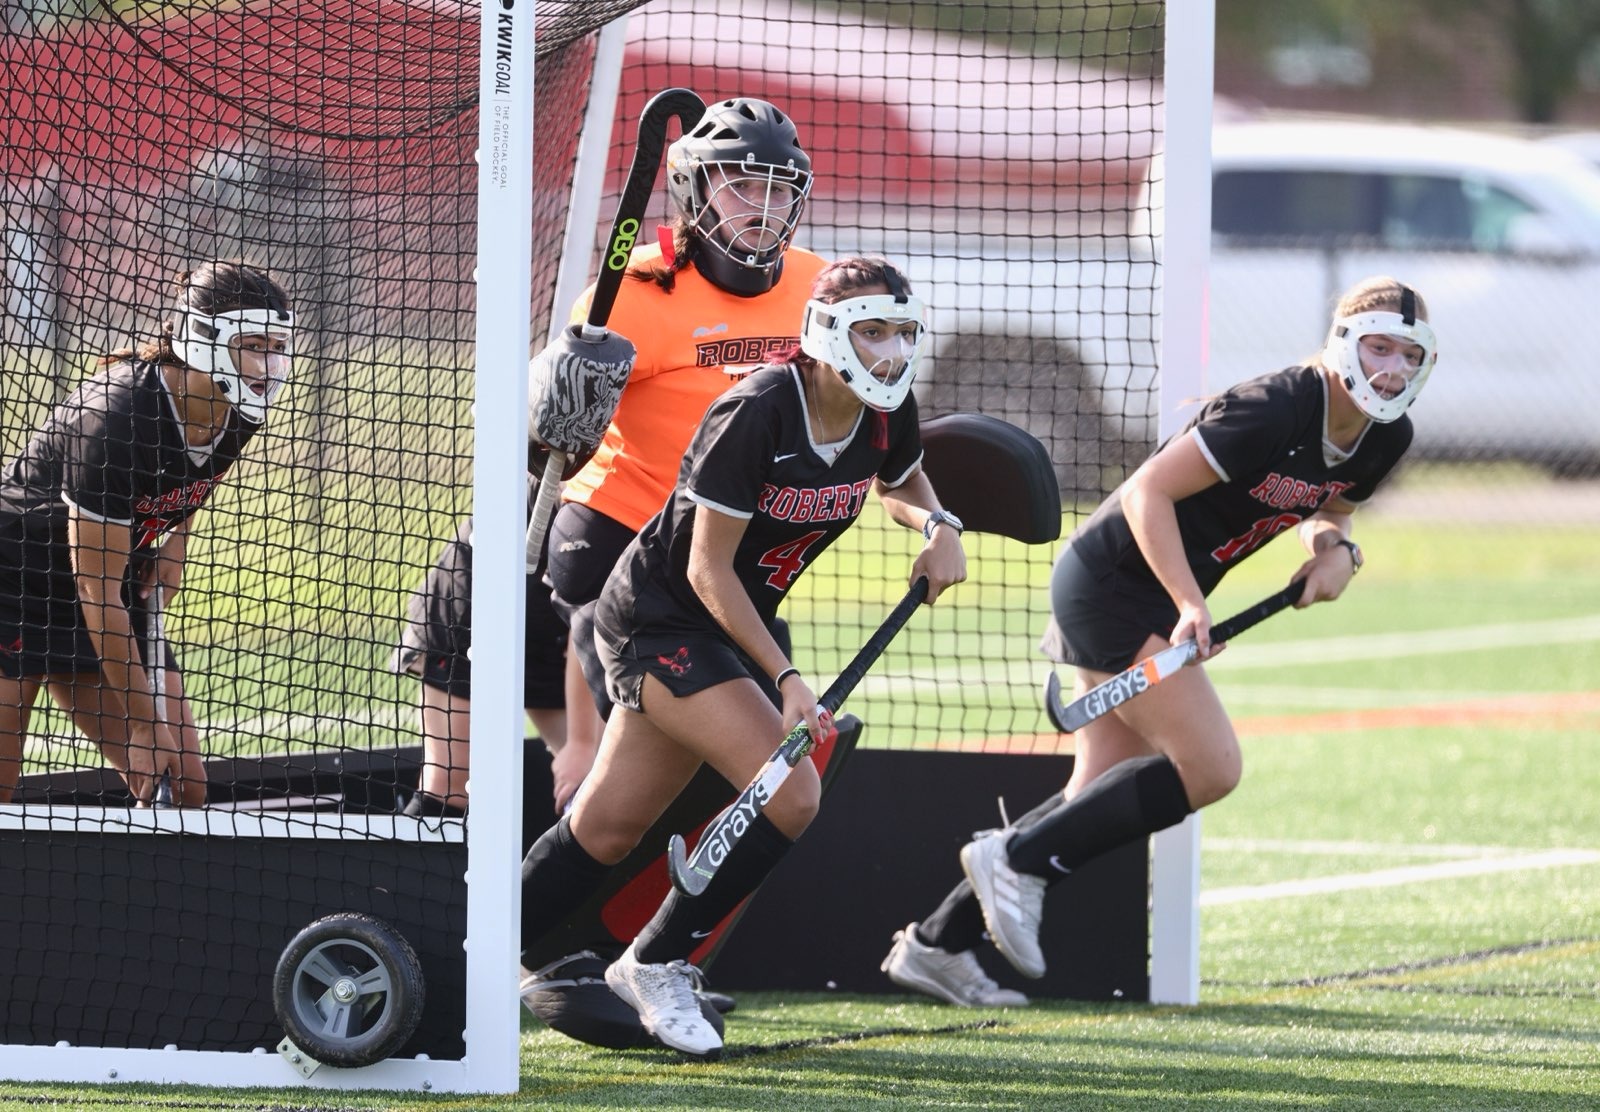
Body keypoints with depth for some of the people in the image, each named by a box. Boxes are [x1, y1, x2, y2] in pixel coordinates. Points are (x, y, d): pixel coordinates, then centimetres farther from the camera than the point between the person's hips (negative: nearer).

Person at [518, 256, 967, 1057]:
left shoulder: (886, 415, -4)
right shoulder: (755, 417, -26)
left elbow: (900, 484, 21)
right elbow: (708, 569, -21)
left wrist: (937, 526, -2)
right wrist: (785, 677, -23)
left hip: (727, 629, 8)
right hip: (657, 619, -8)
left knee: (605, 831, 10)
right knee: (789, 794, -20)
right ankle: (656, 965, -4)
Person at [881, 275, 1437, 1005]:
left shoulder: (1383, 440, -1)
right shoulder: (1274, 410, -26)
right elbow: (1149, 491, -23)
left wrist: (1334, 547, -4)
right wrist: (1191, 606, -29)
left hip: (1156, 602, 9)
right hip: (1110, 581, -9)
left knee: (1101, 800, 10)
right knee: (1210, 767, -17)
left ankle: (937, 944, 18)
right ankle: (1017, 857, -6)